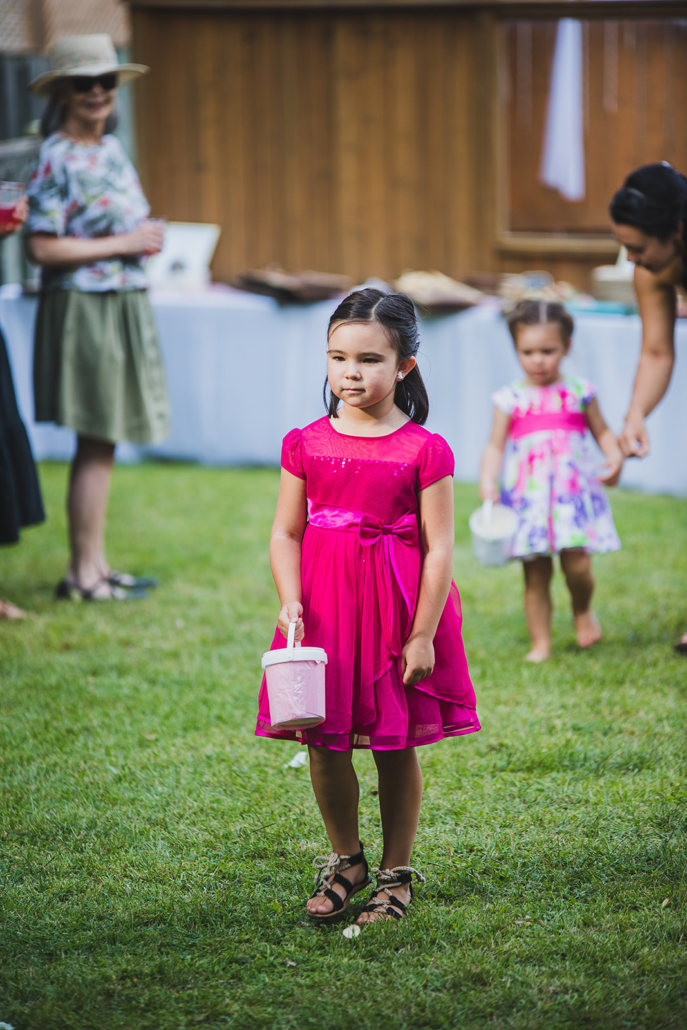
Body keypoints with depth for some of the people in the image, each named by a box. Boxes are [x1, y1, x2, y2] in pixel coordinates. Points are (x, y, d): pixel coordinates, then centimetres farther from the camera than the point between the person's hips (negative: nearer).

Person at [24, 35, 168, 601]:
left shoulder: (111, 147, 12)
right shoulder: (56, 159, -12)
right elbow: (43, 247, -18)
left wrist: (147, 235, 1)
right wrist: (121, 244, -15)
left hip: (125, 306, 8)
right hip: (83, 307, -8)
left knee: (104, 445, 11)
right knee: (95, 445, -5)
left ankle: (96, 564, 18)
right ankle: (82, 574, 1)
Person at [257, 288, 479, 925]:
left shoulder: (424, 450, -8)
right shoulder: (306, 444, 2)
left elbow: (439, 549, -8)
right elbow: (286, 533, 5)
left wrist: (422, 635, -11)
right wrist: (290, 603, -11)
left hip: (397, 612, -3)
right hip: (323, 611, 3)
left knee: (395, 747, 6)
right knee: (324, 744, 6)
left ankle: (395, 873, 22)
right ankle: (344, 859, 28)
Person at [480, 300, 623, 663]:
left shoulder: (579, 392, 5)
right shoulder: (510, 399, 3)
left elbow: (603, 432, 14)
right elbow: (495, 446, 4)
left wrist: (615, 457, -5)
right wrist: (488, 480, -13)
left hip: (573, 492, 0)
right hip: (527, 494, 0)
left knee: (577, 565, -11)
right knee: (536, 575, 2)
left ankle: (582, 611, 21)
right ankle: (540, 644, 12)